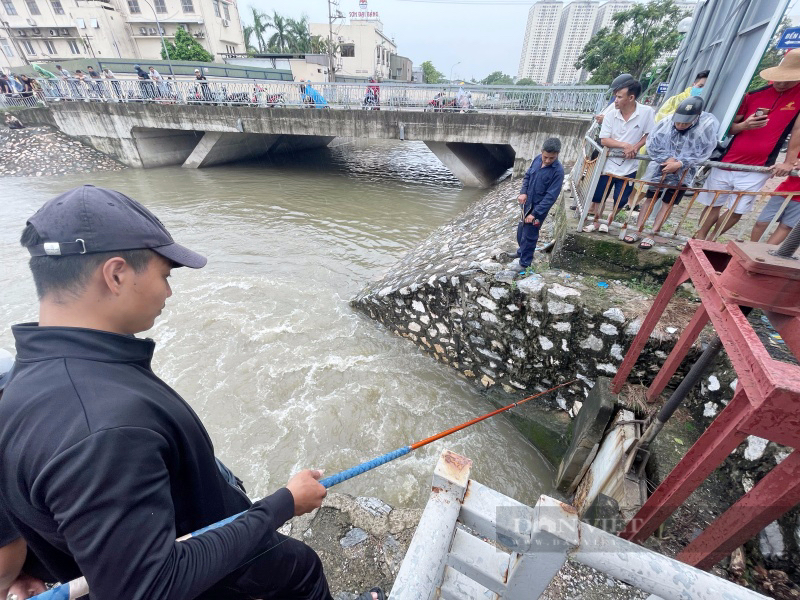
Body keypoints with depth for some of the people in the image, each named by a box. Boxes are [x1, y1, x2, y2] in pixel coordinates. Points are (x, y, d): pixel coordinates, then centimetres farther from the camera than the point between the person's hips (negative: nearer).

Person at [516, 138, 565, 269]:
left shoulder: (558, 171, -21)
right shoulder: (537, 159, -3)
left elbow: (551, 196, -22)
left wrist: (535, 213, -25)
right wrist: (523, 192, -9)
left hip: (539, 208, -6)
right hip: (526, 204, 6)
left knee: (529, 236, 1)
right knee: (521, 231, 20)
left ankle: (524, 264, 14)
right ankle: (523, 250, 45)